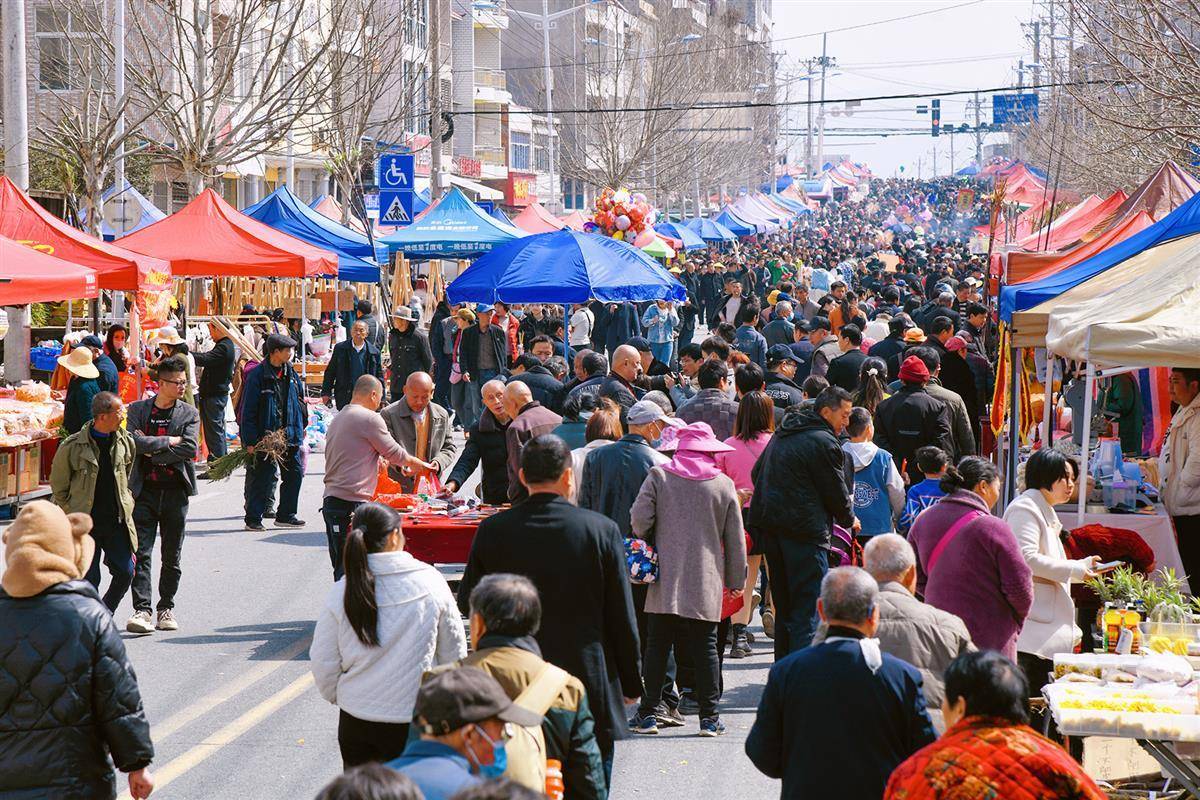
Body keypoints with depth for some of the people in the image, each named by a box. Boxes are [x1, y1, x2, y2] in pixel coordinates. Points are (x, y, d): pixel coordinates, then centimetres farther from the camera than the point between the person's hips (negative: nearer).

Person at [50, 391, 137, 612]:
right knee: (89, 578, -2)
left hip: (117, 520, 4)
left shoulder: (125, 441, 2)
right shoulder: (72, 446, -11)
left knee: (125, 572, -1)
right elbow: (58, 485, 1)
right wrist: (72, 517, 1)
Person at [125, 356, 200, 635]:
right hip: (145, 490, -1)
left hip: (175, 491, 1)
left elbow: (190, 449, -8)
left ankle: (166, 608, 19)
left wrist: (152, 452, -9)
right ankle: (142, 610, -13)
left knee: (172, 557, 8)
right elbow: (134, 441, -11)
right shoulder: (138, 409, 5)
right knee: (141, 552, -10)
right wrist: (169, 441, -10)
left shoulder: (189, 413, 6)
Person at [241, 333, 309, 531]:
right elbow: (248, 410, -11)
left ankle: (286, 515, 20)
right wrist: (250, 440, -13)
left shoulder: (290, 373, 8)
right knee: (263, 477, -3)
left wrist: (302, 425, 17)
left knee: (294, 473, 8)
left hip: (290, 434, 6)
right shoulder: (257, 375, -12)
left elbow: (299, 400, 19)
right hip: (266, 435, -6)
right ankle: (253, 518, 7)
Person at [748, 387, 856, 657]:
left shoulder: (781, 434, 17)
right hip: (805, 531, -9)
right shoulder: (824, 442, -11)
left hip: (769, 526, 9)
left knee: (784, 607, 16)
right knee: (809, 608, -8)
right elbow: (836, 492, -6)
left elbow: (757, 473, 26)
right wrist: (849, 520, 13)